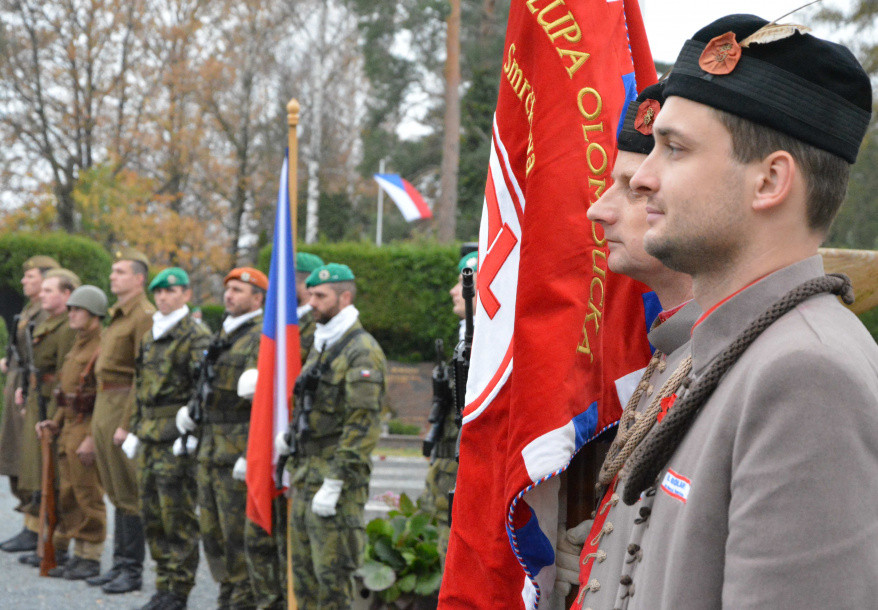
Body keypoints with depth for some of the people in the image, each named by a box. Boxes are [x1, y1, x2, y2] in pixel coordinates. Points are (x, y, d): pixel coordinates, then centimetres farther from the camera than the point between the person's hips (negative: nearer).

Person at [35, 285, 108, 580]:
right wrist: (56, 422, 12)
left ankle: (92, 559, 3)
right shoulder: (77, 347, 16)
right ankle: (78, 556, 19)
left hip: (89, 430, -10)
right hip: (69, 430, 10)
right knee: (69, 496, 12)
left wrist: (92, 438, -23)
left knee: (89, 496, -4)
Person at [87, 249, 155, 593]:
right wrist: (101, 416, 17)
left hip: (124, 407, -9)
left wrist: (127, 423, -21)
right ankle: (120, 564, 21)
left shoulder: (145, 317, -13)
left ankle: (133, 571, 3)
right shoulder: (118, 315, 16)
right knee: (116, 492, 14)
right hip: (105, 406, 9)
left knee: (129, 494, -3)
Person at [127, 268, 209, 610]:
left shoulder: (196, 336, -7)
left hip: (177, 439, -8)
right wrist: (135, 429, 20)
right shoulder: (150, 337, 18)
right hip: (149, 438, 8)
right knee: (151, 513, 9)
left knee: (178, 515, -5)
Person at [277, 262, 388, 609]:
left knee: (332, 574, -7)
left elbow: (363, 426, -19)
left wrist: (334, 484, -22)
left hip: (337, 477, -9)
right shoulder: (320, 345, 17)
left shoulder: (362, 352, -13)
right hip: (305, 473, 9)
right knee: (303, 570, 12)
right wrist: (287, 437, 12)